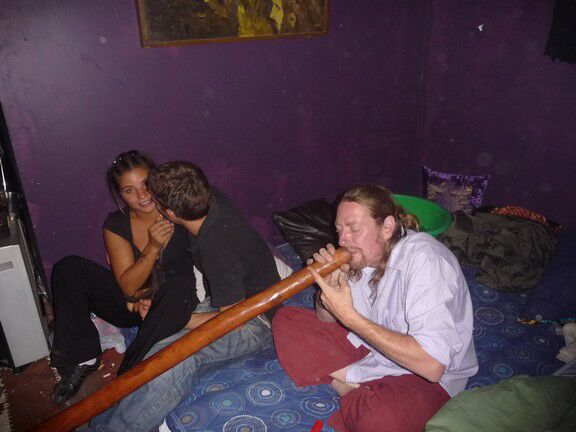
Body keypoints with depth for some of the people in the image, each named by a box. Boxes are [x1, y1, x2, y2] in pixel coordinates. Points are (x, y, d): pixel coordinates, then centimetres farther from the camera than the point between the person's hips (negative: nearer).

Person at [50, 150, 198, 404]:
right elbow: (128, 286, -10)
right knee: (68, 268, -13)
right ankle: (82, 358, -10)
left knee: (179, 286, -39)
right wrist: (153, 248, -27)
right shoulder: (116, 225, -4)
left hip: (172, 306, -3)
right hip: (132, 304, 3)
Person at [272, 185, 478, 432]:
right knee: (285, 321, -3)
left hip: (424, 376, -6)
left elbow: (432, 365, -34)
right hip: (367, 347, 7)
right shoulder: (361, 254, -7)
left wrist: (349, 317, -31)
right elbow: (326, 319, 5)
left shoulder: (425, 260, -27)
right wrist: (329, 287, -19)